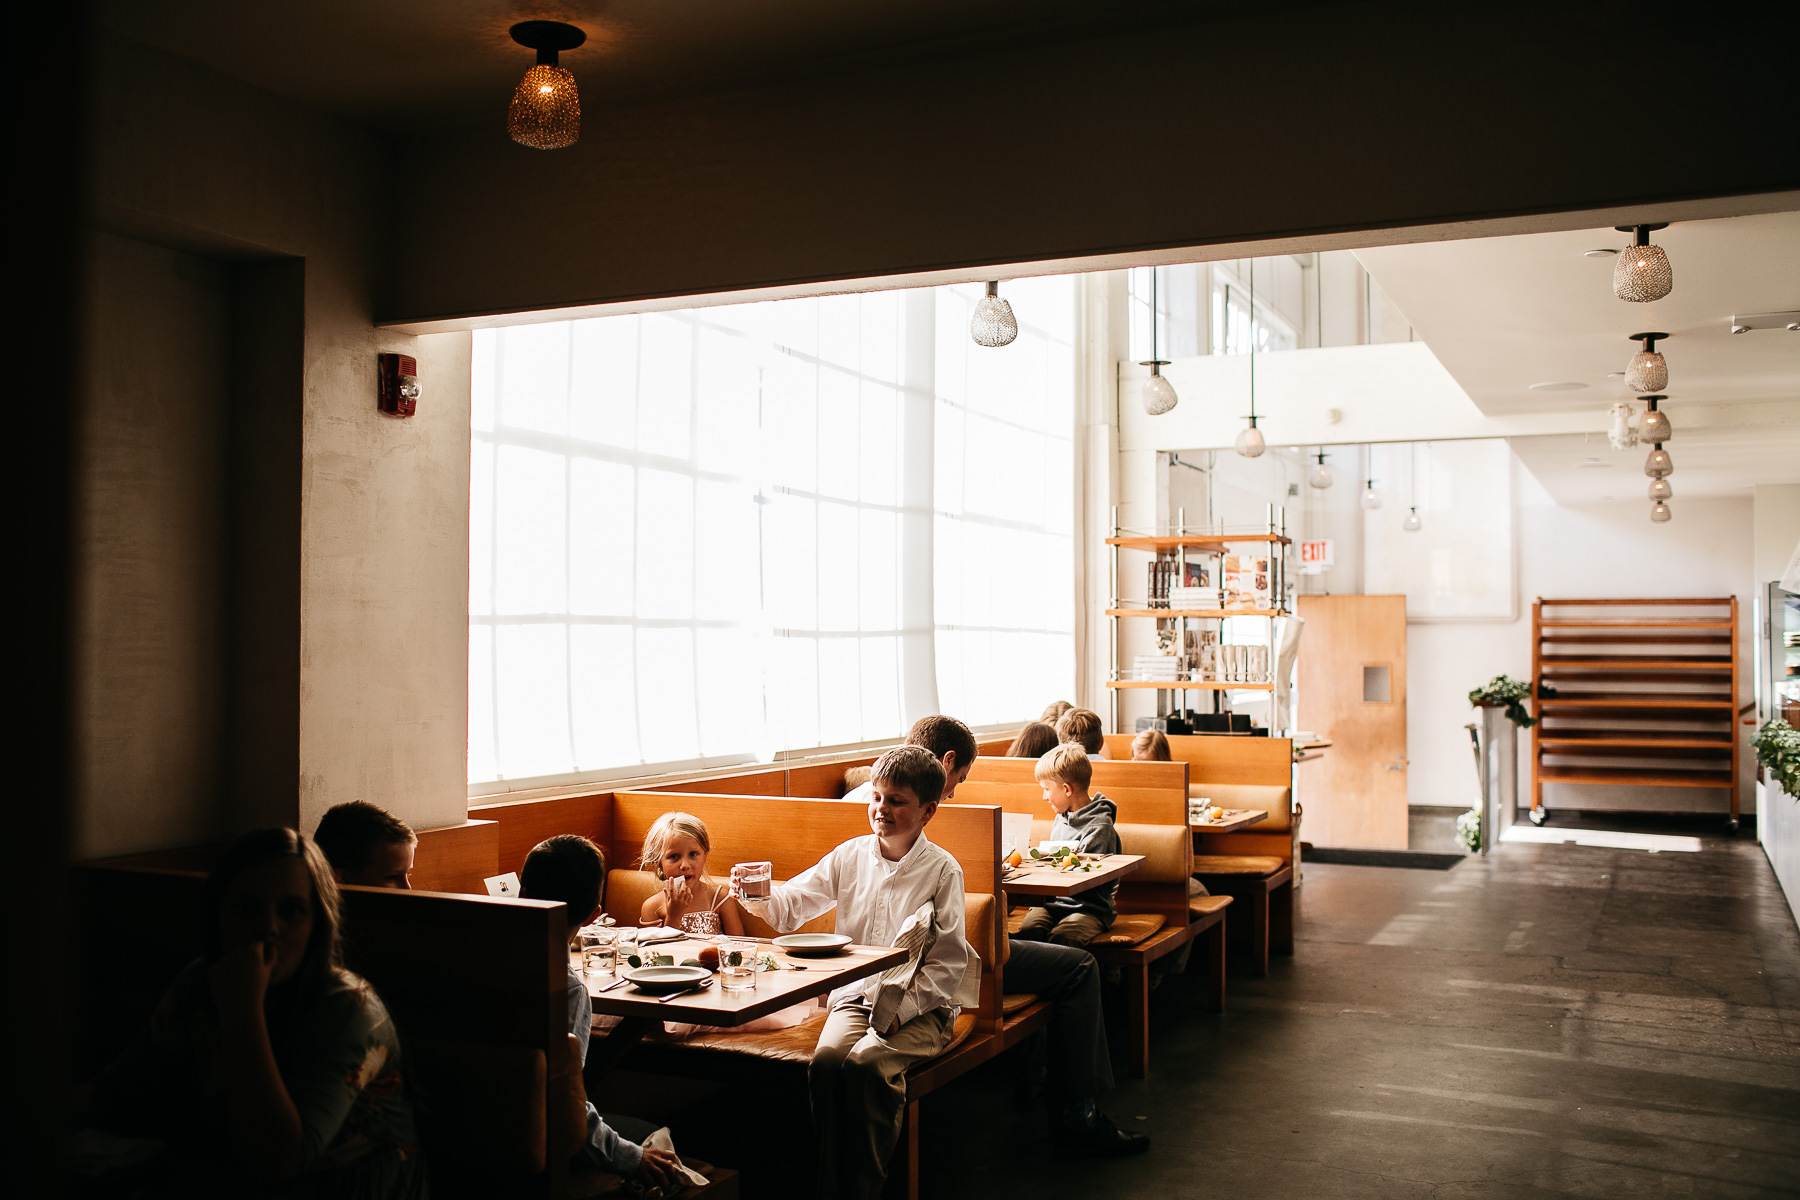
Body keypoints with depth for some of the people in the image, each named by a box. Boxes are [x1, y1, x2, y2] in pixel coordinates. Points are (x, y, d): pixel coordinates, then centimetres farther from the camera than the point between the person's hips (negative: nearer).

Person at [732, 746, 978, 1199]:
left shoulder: (942, 870, -3)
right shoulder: (851, 856, 7)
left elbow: (948, 964, -5)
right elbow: (790, 906, 9)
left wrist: (902, 1010, -16)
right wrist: (756, 896, -14)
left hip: (919, 1005, -3)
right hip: (855, 994, 3)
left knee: (865, 1062, -31)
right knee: (826, 1058, -28)